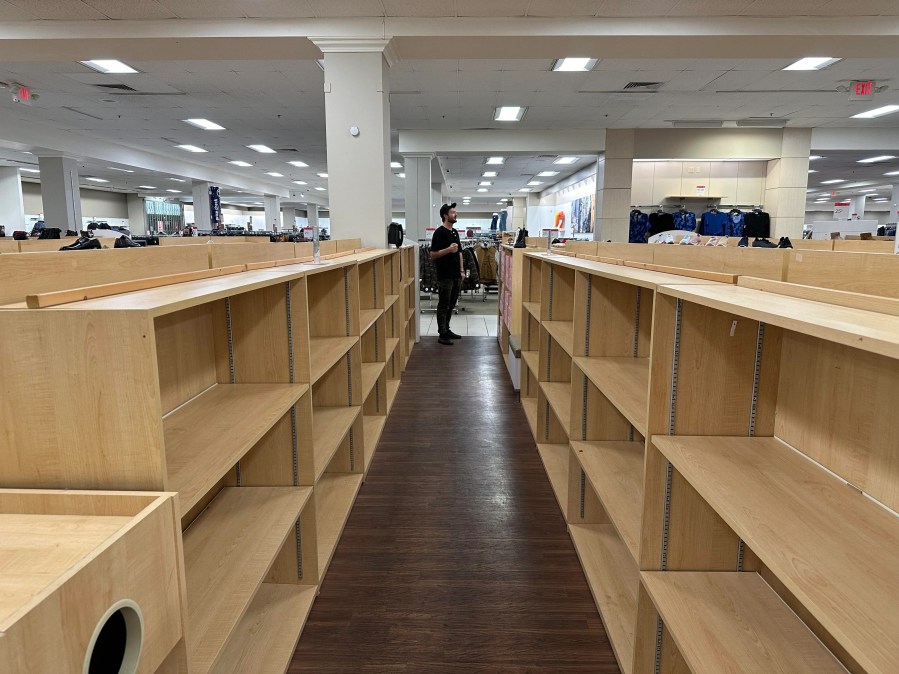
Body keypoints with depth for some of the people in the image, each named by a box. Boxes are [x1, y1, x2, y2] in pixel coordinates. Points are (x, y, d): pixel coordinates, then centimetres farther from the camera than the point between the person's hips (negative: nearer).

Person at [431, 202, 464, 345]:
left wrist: (461, 270, 13)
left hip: (456, 275, 8)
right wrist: (448, 249, -25)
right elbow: (433, 254, -14)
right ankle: (442, 334, 3)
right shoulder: (439, 232, -11)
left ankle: (447, 329, 23)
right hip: (445, 276, -8)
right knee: (443, 306, -2)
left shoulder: (455, 232, 15)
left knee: (451, 305, 13)